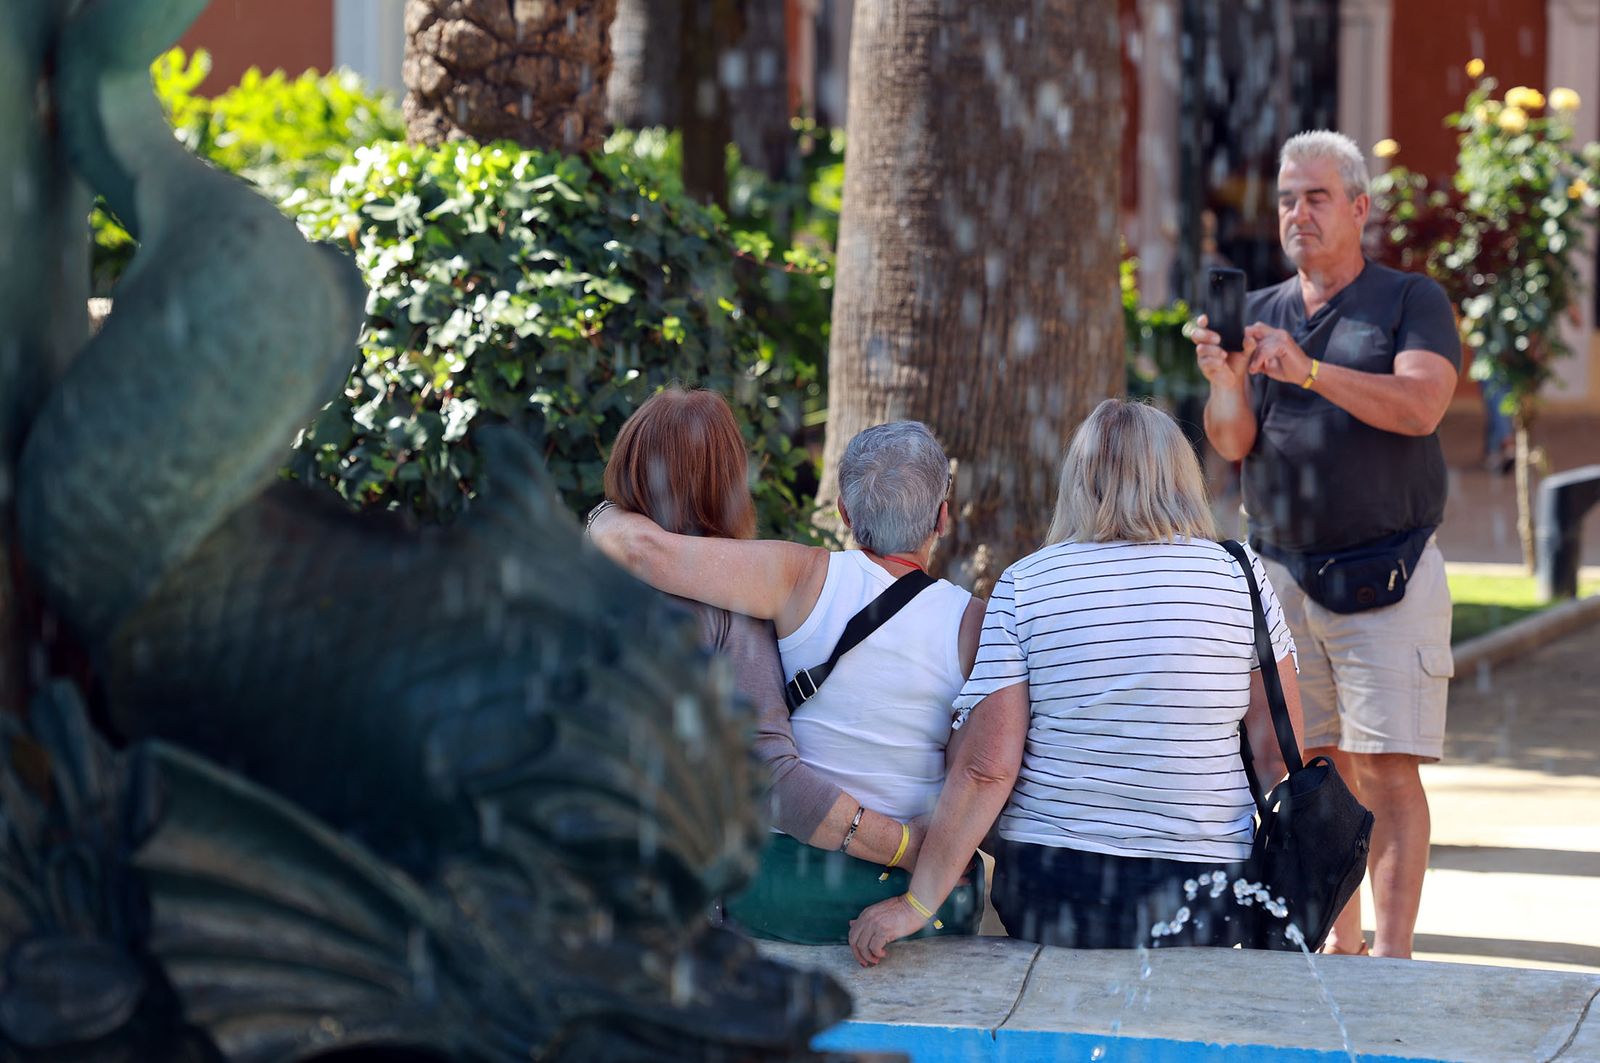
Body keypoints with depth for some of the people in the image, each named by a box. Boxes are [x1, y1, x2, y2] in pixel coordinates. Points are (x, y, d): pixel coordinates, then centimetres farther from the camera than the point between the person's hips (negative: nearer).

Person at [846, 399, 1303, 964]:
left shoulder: (1024, 585, -1)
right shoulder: (1238, 575, 0)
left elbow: (986, 768, -7)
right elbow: (1278, 753, 3)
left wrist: (919, 901, -5)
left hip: (1048, 894, 1)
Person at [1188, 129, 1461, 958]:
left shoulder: (1412, 301, 2)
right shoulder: (1258, 313, 14)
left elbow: (1419, 406, -16)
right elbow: (1231, 442, 4)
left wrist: (1309, 371, -28)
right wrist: (1224, 380, -18)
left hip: (1385, 578, -4)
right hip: (1280, 572, 4)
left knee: (1387, 771, -8)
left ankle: (1391, 953, -9)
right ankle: (1334, 941, 12)